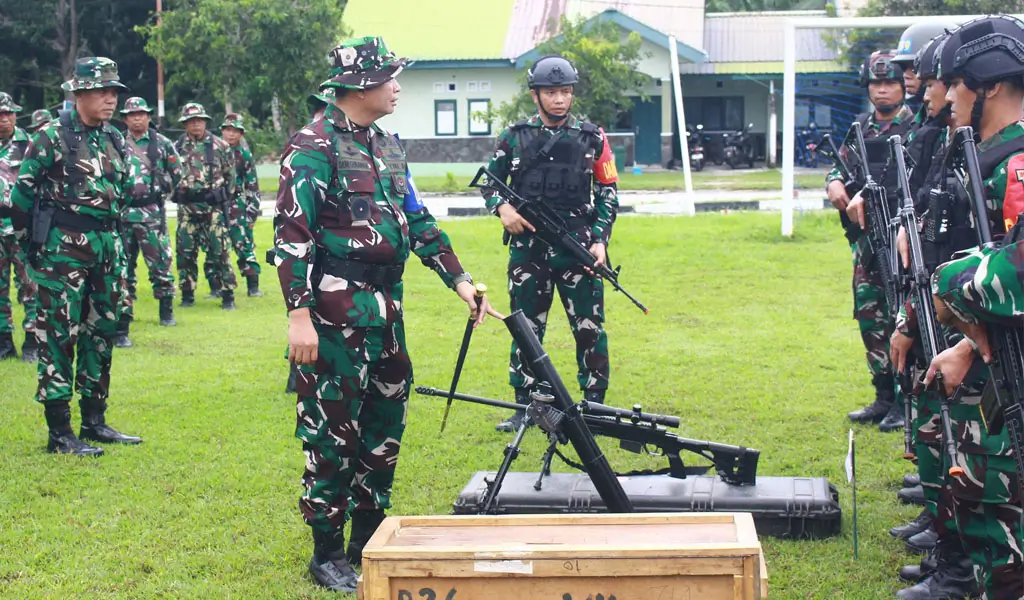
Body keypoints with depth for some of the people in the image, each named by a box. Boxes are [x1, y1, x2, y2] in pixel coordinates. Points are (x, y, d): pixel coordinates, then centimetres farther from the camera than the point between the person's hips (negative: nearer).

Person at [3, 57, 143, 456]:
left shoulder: (114, 141, 10)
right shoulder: (52, 137, -9)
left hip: (106, 246, 7)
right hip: (63, 248, -7)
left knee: (101, 334, 11)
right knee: (59, 337, -4)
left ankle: (94, 422, 21)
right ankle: (60, 433, -1)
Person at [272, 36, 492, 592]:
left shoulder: (386, 146, 15)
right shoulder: (315, 146, -11)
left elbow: (417, 221, 20)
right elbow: (291, 234, -16)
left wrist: (460, 281, 15)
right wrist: (299, 314, -22)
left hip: (385, 308, 8)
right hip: (336, 312, -8)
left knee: (386, 424, 13)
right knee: (334, 431, -1)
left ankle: (367, 540, 26)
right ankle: (328, 553, 10)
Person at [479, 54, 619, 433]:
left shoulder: (592, 138, 4)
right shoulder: (515, 138, 6)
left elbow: (608, 191, 7)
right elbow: (489, 181, 15)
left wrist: (600, 238, -2)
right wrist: (501, 207, -6)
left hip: (578, 249, -1)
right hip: (528, 251, 1)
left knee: (589, 328, 1)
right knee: (526, 328, 7)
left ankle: (594, 404, 12)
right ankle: (524, 406, 16)